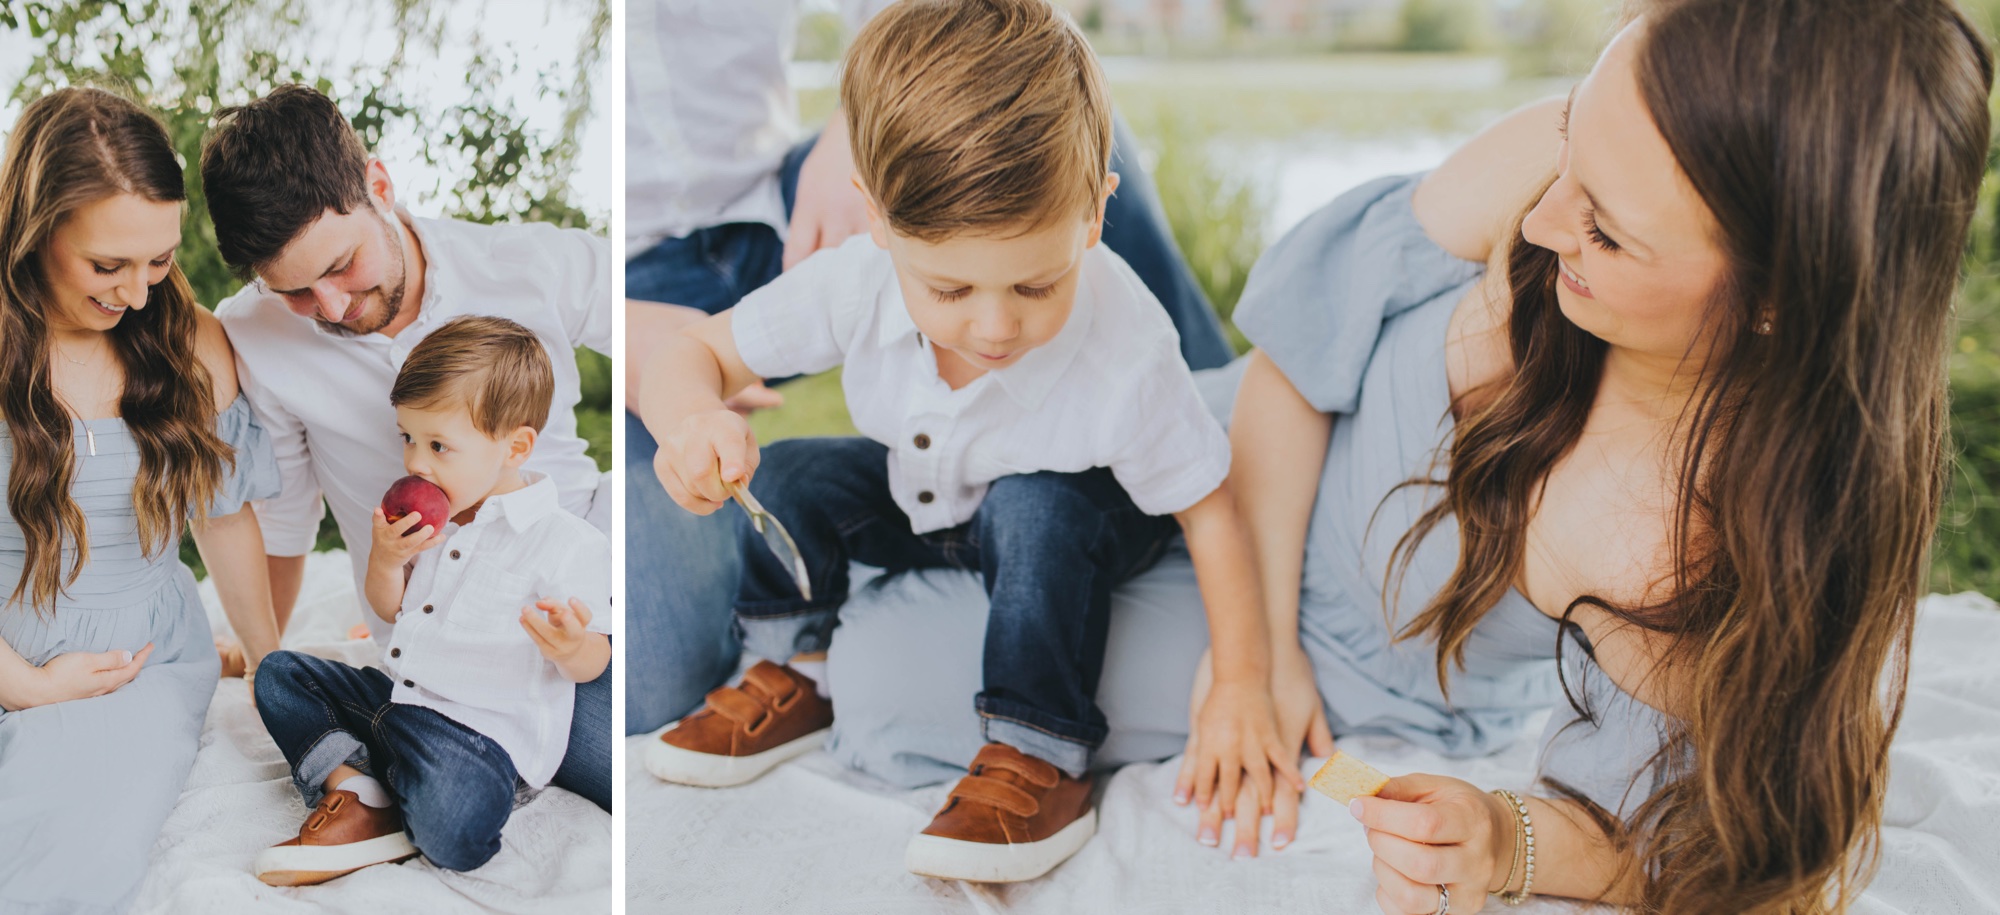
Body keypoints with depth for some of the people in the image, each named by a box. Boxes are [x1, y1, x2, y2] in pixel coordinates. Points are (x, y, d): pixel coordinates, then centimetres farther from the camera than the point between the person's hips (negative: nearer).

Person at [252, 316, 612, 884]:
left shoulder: (567, 543, -14)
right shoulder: (430, 520, 9)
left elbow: (593, 662, -9)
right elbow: (388, 610, 16)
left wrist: (568, 649, -34)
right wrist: (385, 560, -6)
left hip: (484, 727, -8)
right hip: (395, 695, 8)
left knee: (452, 834, -35)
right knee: (280, 673, 6)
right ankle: (353, 793, -15)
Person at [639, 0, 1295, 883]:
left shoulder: (1127, 355, -38)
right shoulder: (856, 282, -30)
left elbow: (1207, 511, -24)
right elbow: (696, 352, -19)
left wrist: (1239, 684, -27)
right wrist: (690, 419, -44)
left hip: (1070, 514, -4)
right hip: (923, 500, 4)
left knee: (1037, 513, -35)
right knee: (787, 474, -14)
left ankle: (1043, 760, -23)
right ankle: (792, 678, 6)